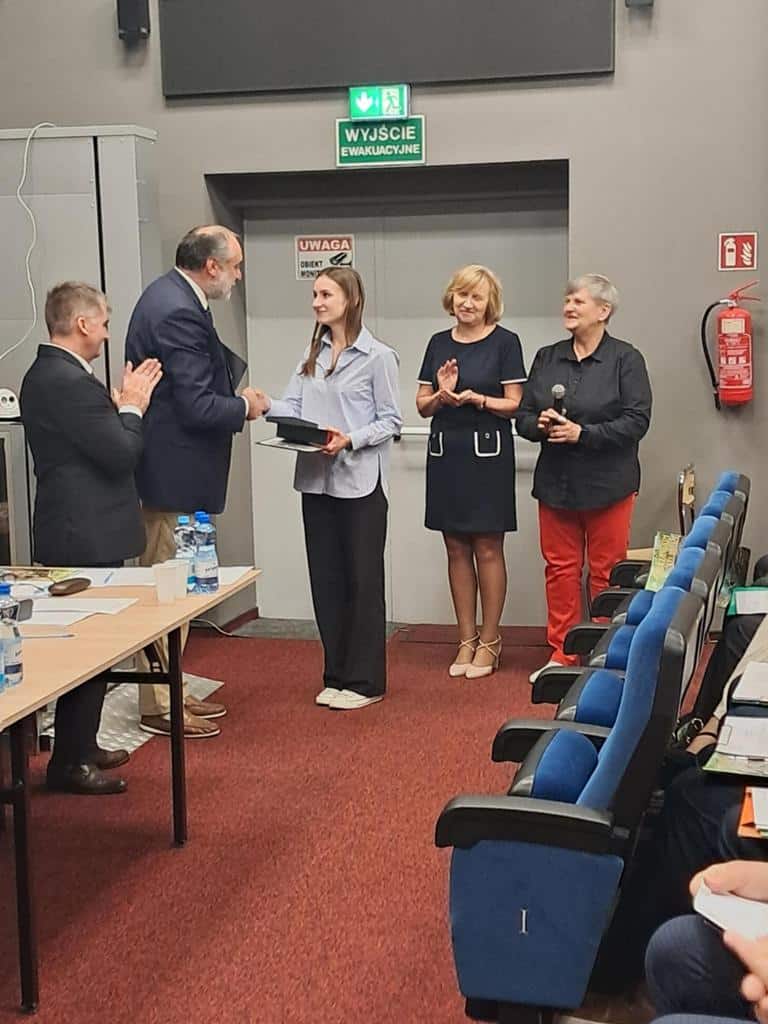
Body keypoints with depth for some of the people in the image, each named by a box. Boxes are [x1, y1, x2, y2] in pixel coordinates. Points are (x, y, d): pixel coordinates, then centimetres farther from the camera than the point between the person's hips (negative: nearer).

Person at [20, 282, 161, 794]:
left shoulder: (46, 373, 12)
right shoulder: (70, 382, -21)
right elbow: (122, 454, -20)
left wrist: (120, 403, 8)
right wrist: (132, 406, -5)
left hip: (74, 529, 11)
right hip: (87, 535, -11)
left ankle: (79, 745, 30)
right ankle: (70, 764, 5)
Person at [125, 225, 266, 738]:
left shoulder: (168, 293, 10)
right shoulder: (180, 313, -22)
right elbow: (198, 407, -24)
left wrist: (237, 393, 1)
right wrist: (245, 407, -6)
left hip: (168, 467, 11)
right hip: (174, 471, -11)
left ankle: (168, 691, 28)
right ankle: (159, 707, 10)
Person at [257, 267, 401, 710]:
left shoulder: (378, 356, -6)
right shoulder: (313, 354, 12)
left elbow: (391, 421, -7)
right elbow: (295, 407, 4)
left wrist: (350, 440, -20)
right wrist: (267, 405, -15)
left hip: (360, 482, -6)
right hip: (317, 479, 6)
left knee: (362, 581, 3)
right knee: (326, 579, 10)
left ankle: (364, 682, 12)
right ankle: (337, 676, 21)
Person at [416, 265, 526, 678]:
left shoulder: (504, 342, -3)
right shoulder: (439, 343, 10)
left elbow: (514, 405, -5)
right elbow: (422, 406, 11)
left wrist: (476, 399, -20)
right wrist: (441, 395, -10)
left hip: (488, 454, -4)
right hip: (446, 453, 4)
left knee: (487, 549, 0)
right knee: (456, 550, 8)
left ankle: (489, 641, 11)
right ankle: (466, 639, 17)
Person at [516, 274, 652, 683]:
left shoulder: (626, 359, -5)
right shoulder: (547, 358, 9)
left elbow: (636, 422, -13)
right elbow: (523, 416, 9)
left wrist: (582, 433, -20)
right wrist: (541, 425, -13)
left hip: (608, 484, -4)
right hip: (556, 481, 4)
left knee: (606, 571, 4)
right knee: (560, 568, 8)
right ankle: (561, 653, 19)